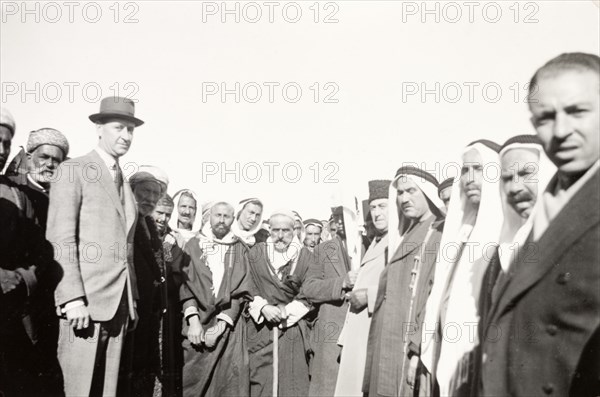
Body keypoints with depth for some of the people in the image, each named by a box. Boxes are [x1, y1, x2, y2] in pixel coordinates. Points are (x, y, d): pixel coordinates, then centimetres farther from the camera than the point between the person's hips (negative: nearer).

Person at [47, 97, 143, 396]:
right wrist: (73, 299, -17)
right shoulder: (73, 171, 0)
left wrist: (132, 299, 10)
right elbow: (60, 239, -9)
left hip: (119, 302, 6)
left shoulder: (124, 183, 20)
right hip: (84, 299, -6)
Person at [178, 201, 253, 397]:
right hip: (197, 322, 0)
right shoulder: (193, 245, 6)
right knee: (192, 381, 0)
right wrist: (193, 320, -14)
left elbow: (241, 290, 0)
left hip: (229, 324, 0)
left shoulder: (240, 249, 6)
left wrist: (222, 323, -11)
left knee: (229, 380, -2)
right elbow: (185, 283, -2)